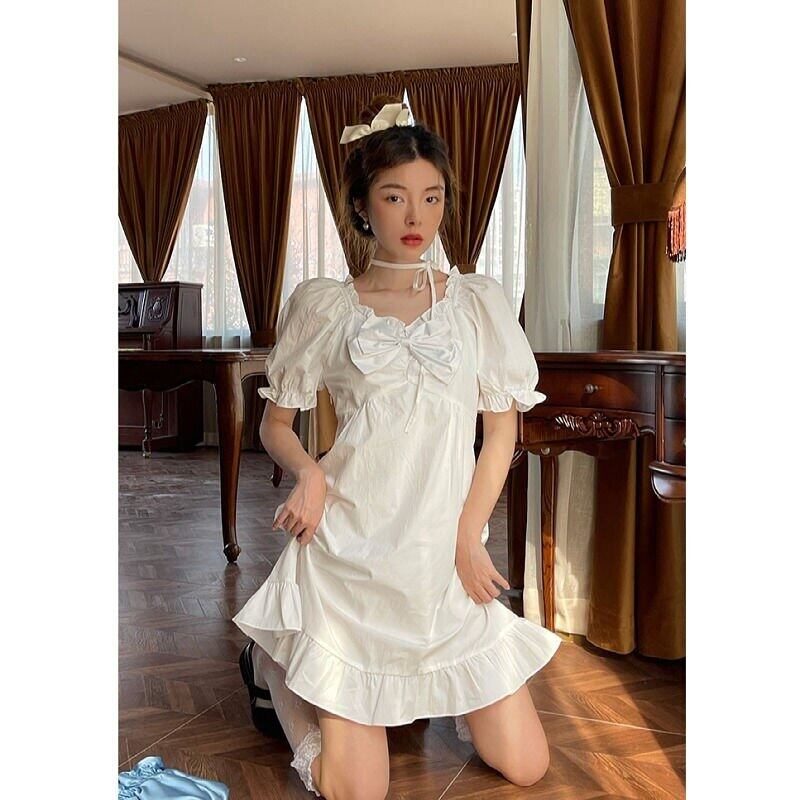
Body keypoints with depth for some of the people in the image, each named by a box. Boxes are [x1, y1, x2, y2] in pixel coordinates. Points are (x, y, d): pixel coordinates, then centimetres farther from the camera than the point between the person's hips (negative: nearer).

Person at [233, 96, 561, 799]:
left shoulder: (479, 300, 7)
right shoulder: (322, 305, 3)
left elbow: (502, 429, 7)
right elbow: (275, 422, 10)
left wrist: (469, 537, -3)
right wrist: (308, 473, -11)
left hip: (448, 548, 3)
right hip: (350, 543, -2)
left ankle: (426, 682, 30)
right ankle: (272, 662, 26)